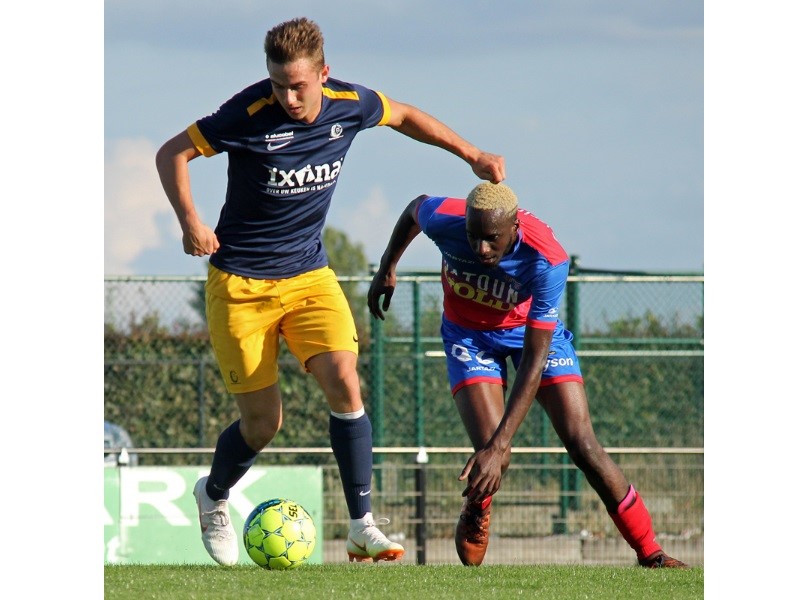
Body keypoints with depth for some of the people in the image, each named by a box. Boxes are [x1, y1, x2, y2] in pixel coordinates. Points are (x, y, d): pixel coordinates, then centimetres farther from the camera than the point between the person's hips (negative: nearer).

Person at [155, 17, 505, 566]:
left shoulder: (350, 104, -7)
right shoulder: (250, 113, -19)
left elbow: (404, 117, 16)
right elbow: (173, 153, -10)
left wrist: (473, 156, 17)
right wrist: (189, 221, -23)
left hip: (309, 274, 3)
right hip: (240, 283, -3)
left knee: (344, 381, -19)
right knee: (263, 422, -1)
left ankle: (363, 528, -14)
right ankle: (213, 496, 32)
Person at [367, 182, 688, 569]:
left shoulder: (547, 261, -37)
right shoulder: (443, 219, -31)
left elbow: (534, 361, -36)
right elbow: (414, 209, -3)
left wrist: (499, 446, -42)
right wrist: (387, 268, 9)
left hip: (531, 330, -1)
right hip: (468, 333, 1)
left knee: (582, 445, -11)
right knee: (489, 449, -20)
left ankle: (651, 555, 2)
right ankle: (471, 530, 11)